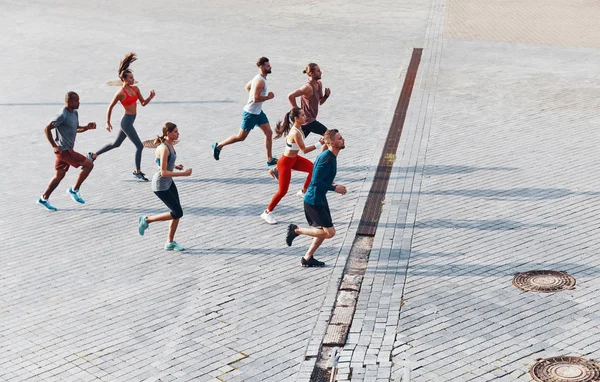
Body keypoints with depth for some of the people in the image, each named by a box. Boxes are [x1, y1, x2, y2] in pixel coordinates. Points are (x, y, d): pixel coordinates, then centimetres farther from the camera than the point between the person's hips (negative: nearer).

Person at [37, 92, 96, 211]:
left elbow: (76, 129, 23)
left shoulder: (74, 113, 9)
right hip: (64, 150, -9)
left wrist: (87, 127, 3)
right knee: (88, 164, -10)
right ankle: (74, 190, 0)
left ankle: (44, 198, 23)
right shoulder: (63, 115, -18)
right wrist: (54, 146, -19)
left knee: (59, 176, 15)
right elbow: (47, 129, -17)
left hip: (68, 149, 9)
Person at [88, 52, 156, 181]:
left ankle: (93, 155, 37)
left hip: (130, 120, 9)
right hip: (126, 121, -9)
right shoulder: (120, 93, -18)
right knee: (139, 146, -6)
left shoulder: (135, 88, 4)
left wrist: (150, 97, -11)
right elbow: (110, 107, -9)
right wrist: (108, 123, -6)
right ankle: (137, 172, 5)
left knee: (116, 143, 22)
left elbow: (143, 103, 9)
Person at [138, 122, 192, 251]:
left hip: (169, 182, 9)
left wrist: (175, 166, 5)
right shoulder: (164, 149, -25)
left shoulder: (170, 145, 3)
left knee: (177, 212, 9)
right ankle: (146, 220, 8)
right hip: (160, 186, -9)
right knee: (177, 213, -6)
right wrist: (183, 173, -25)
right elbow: (163, 172, -27)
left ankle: (170, 242, 21)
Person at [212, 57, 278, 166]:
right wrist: (268, 97, -19)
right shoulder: (260, 81, -24)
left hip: (258, 112, 10)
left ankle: (270, 159, 10)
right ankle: (218, 146, 19)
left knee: (269, 133, 4)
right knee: (241, 137, 3)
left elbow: (247, 87, 23)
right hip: (250, 113, -10)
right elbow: (256, 99, -31)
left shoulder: (259, 78, 7)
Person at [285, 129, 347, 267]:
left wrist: (332, 184, 7)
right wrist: (334, 188, -17)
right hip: (314, 200, -10)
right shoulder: (327, 158, -22)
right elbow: (316, 182, -25)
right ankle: (296, 230, 2)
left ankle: (307, 258, 26)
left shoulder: (330, 156, 9)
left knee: (324, 230, 17)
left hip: (320, 199, 10)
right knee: (329, 232, -7)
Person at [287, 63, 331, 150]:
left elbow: (320, 102, 18)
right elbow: (290, 96, -27)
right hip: (308, 120, -9)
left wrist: (326, 95, -3)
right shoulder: (308, 87, -22)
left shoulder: (319, 84, 8)